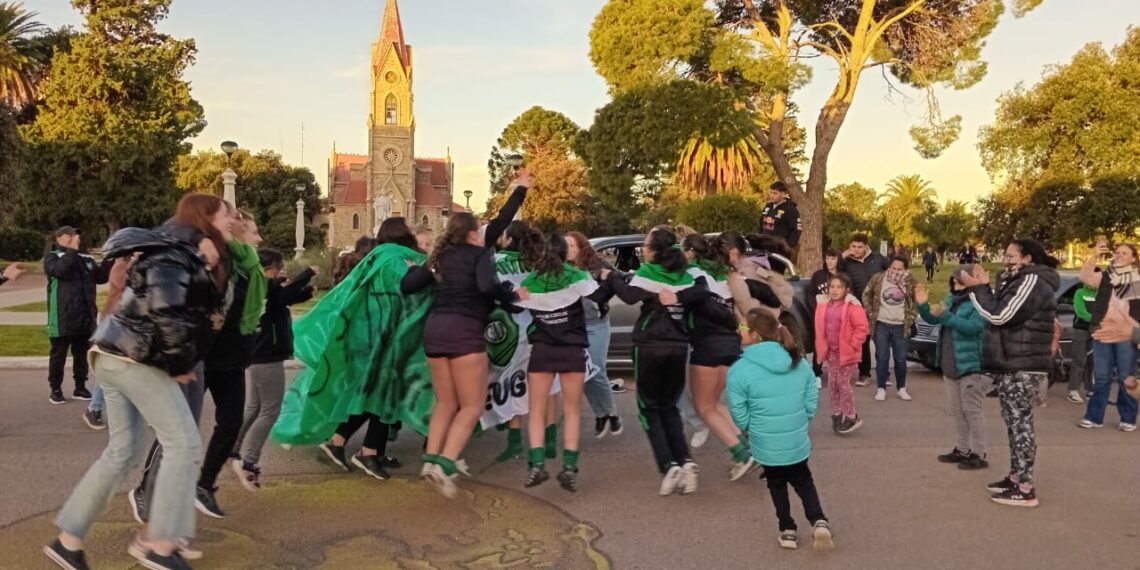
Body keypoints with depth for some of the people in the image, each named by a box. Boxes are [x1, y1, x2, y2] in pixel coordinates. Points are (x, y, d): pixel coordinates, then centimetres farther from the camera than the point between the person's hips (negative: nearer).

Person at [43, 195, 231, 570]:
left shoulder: (188, 254, 18)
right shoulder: (178, 256, -14)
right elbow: (167, 314, -25)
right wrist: (180, 364, -17)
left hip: (118, 356, 10)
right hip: (136, 358, -10)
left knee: (123, 451, 13)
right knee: (184, 443, -7)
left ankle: (68, 540, 20)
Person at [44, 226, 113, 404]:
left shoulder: (86, 259, 13)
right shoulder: (52, 257, 0)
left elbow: (101, 277, 5)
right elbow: (61, 270, -21)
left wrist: (108, 260, -8)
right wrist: (72, 250, -20)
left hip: (85, 317, 5)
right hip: (63, 319, -4)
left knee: (81, 354, 12)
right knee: (59, 355, 4)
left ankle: (80, 387, 21)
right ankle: (55, 390, 13)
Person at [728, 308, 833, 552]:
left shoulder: (739, 370, -20)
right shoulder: (800, 362, -6)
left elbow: (740, 417, -12)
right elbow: (811, 405, 1)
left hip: (766, 445, -3)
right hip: (798, 442, 3)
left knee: (777, 485, 23)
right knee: (804, 482, 25)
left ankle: (788, 530, 29)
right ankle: (819, 522, 8)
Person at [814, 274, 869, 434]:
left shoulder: (852, 306, -15)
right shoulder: (824, 304, 3)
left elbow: (862, 328, -16)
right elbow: (820, 327, 13)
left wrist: (852, 345, -16)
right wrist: (823, 346, 7)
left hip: (846, 352, -6)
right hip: (832, 351, 6)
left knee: (843, 383, -4)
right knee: (832, 383, 10)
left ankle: (851, 417, 11)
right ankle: (836, 414, 24)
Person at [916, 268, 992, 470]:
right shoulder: (952, 299, 12)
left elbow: (972, 326, -27)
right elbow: (933, 319, 13)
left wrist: (945, 316, -35)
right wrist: (923, 305, -5)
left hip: (972, 366, -9)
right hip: (950, 365, 9)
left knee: (972, 410, -4)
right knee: (956, 410, 15)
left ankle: (978, 454, 4)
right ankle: (962, 449, 26)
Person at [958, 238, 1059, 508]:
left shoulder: (1032, 281, -14)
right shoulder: (1021, 281, 18)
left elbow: (1000, 315, -21)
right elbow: (1000, 310, 16)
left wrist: (979, 288, -10)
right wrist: (980, 287, 4)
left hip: (1023, 367, -11)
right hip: (1013, 365, 11)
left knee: (1020, 423, -8)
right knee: (1015, 422, 15)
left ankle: (1025, 488, -5)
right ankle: (1016, 477, 24)